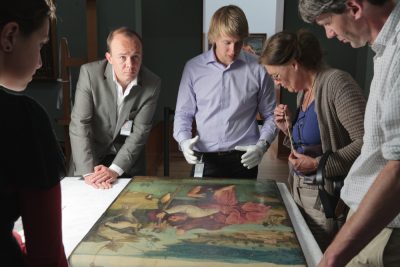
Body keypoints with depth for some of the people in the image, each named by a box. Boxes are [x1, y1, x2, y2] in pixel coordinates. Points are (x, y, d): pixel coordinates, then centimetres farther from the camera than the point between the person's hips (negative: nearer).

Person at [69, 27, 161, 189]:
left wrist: (114, 170, -23)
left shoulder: (152, 84, -15)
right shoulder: (89, 73, -18)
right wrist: (88, 172, -26)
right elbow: (80, 124, -18)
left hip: (128, 159, 1)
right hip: (90, 155, 0)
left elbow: (140, 132, -13)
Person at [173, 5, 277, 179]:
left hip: (244, 160, 0)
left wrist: (262, 145, -10)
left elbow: (270, 115, 5)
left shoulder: (258, 69, -3)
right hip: (205, 160, 1)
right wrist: (184, 141, -12)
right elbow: (183, 114, 6)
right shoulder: (193, 68, 0)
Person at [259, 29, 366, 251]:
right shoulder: (303, 92, 10)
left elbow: (365, 141, -23)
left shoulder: (336, 82, -16)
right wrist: (289, 128, 2)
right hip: (299, 189, 8)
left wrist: (318, 164, -21)